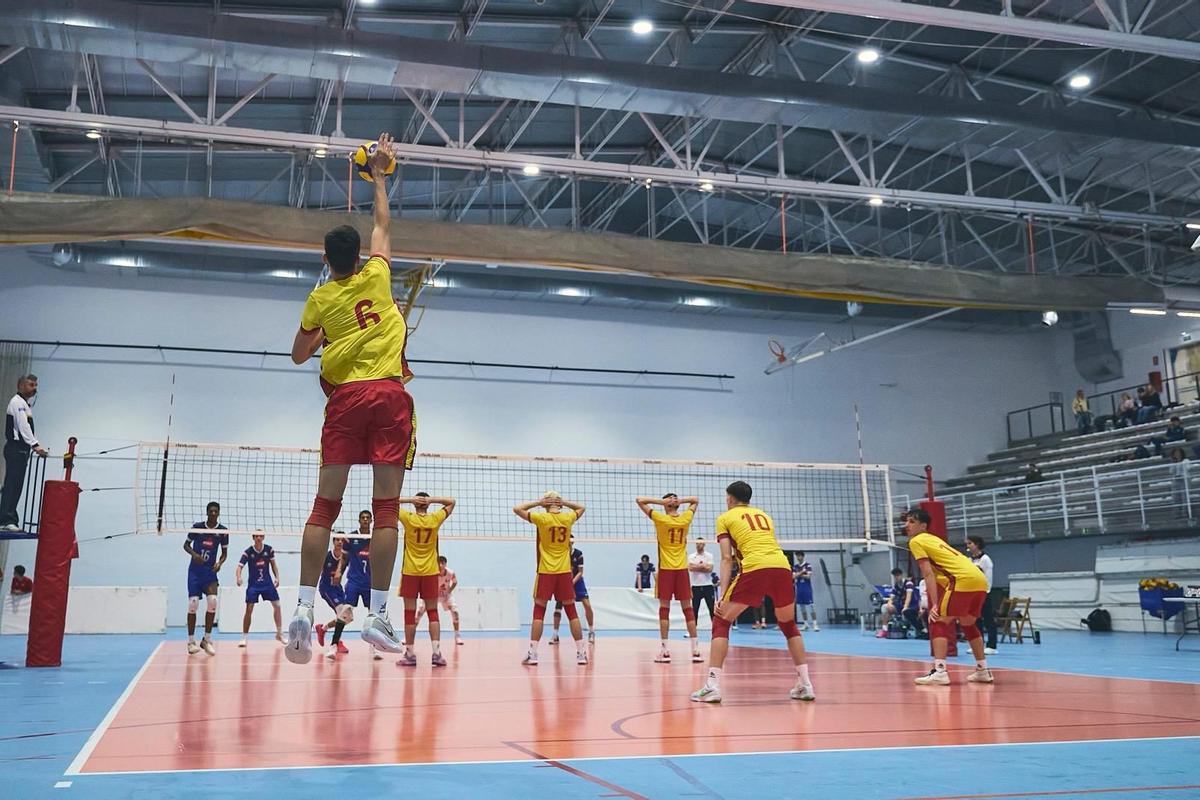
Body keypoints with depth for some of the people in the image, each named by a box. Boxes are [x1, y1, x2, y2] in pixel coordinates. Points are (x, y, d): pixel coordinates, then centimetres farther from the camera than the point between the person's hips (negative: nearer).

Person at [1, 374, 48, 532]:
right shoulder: (17, 402, -8)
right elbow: (23, 426, -20)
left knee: (15, 486, 8)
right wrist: (35, 445, -28)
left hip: (21, 449, 10)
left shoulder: (26, 404, 23)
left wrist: (34, 447, 16)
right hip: (15, 448, -10)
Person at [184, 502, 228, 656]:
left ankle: (207, 640, -4)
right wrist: (194, 554, -13)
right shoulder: (197, 527, -3)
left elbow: (224, 552, 9)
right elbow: (186, 545, 7)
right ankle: (191, 641, 7)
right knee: (193, 604, -6)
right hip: (195, 570, -1)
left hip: (210, 571, 1)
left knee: (213, 601, -17)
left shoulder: (223, 531, 0)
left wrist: (219, 563, -11)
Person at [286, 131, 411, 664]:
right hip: (388, 396, -1)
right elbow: (381, 223, 24)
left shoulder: (320, 299, 8)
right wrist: (378, 175, 33)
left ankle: (304, 607, -8)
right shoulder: (376, 276, 8)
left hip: (344, 399, 1)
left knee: (325, 505, 1)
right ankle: (378, 614, -10)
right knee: (386, 507, -5)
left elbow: (299, 355, 18)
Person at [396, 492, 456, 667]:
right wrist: (432, 500, -1)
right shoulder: (435, 519, -2)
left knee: (410, 612, 3)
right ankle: (436, 651, -5)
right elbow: (451, 502, 12)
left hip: (410, 572, -1)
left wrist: (409, 499, -7)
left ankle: (410, 654, 4)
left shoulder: (408, 518, -6)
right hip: (430, 572, 1)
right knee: (433, 612, 5)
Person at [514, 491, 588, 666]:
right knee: (572, 612, 6)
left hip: (546, 572, -2)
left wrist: (538, 502, 4)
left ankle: (532, 654, -1)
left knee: (539, 611, 3)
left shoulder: (542, 518, -6)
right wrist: (564, 502, 10)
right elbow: (581, 508, 24)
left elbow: (517, 509, 1)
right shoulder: (568, 518, 2)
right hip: (564, 572, 2)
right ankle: (581, 653, 6)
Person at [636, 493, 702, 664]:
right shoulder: (686, 518, 1)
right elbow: (696, 500, 19)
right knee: (687, 608, 4)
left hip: (665, 569, -2)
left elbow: (639, 500, -3)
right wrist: (680, 500, 3)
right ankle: (696, 650, 2)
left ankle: (665, 650, -2)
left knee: (664, 608, 1)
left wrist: (661, 501, -7)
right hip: (682, 569, 2)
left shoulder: (660, 519, -7)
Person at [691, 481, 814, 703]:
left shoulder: (725, 518, 16)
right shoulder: (764, 514, 30)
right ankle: (805, 685, 20)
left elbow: (727, 559, 5)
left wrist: (722, 595, 0)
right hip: (782, 567, 4)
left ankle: (712, 685, -3)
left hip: (754, 569, -4)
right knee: (789, 625, 25)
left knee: (721, 623, 8)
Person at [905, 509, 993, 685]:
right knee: (968, 624, 25)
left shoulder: (916, 541, 3)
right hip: (980, 580, 9)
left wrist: (935, 605, -11)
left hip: (963, 580, -9)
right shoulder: (933, 539, 29)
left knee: (938, 622, -4)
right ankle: (983, 670, 28)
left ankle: (939, 671, -15)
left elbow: (928, 574, -6)